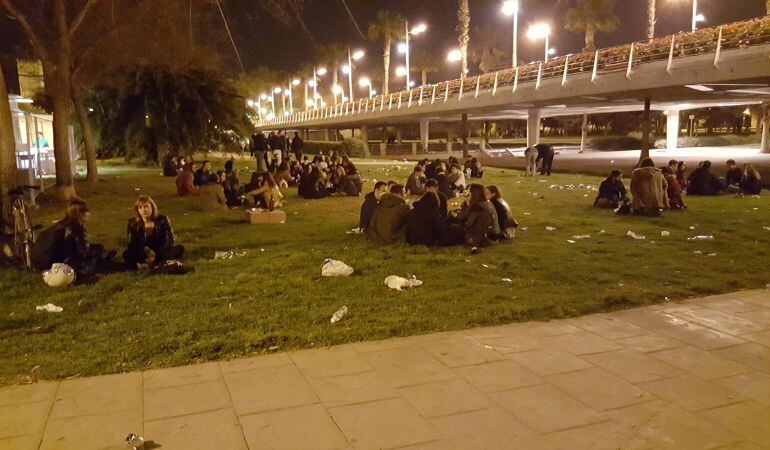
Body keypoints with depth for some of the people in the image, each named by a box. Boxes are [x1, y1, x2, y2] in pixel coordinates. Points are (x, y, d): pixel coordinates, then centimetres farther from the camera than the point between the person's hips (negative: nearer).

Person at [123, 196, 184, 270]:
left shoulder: (163, 220, -5)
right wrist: (146, 250, -24)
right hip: (142, 253, 0)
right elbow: (132, 245, -5)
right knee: (126, 255, -30)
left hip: (160, 253, 0)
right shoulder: (133, 223, -2)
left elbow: (169, 241, -8)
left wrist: (156, 254, -22)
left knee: (180, 248, -27)